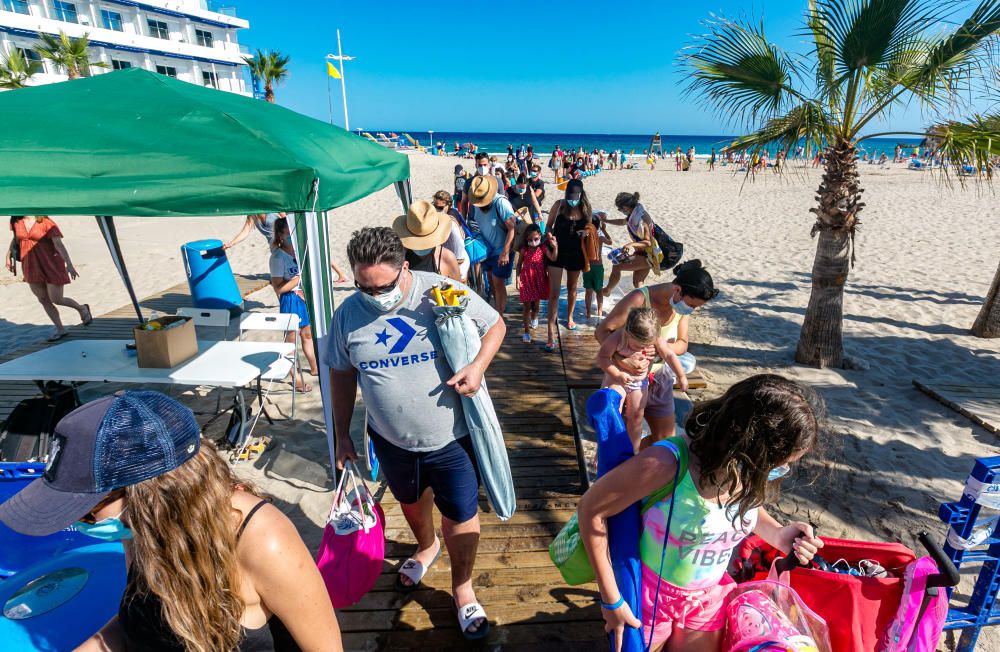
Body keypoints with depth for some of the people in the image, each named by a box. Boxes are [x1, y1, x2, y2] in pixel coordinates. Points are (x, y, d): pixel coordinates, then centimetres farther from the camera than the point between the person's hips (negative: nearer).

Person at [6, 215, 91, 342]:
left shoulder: (46, 223, -13)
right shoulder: (16, 221, 4)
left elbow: (59, 244, -21)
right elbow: (16, 239, 22)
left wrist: (69, 264, -30)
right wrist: (9, 256, 29)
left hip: (51, 266, -6)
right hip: (31, 267, 6)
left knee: (56, 299, -5)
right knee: (43, 300, 7)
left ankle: (82, 308, 25)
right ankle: (60, 330, 17)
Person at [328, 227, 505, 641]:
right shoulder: (349, 313, -10)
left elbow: (495, 325, -5)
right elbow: (342, 375, 3)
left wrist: (478, 365, -24)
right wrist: (342, 434, 7)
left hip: (451, 436, -3)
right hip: (391, 439, 4)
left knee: (461, 514, 10)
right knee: (411, 501, 28)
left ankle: (462, 589, 37)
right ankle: (426, 546, 62)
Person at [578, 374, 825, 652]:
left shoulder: (752, 469, -17)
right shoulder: (667, 463, -36)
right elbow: (591, 510, -25)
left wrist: (777, 534, -14)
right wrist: (611, 599, -19)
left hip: (710, 598, 5)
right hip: (649, 597, -4)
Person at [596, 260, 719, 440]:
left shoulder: (682, 305, -7)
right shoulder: (640, 299, -24)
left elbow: (682, 344, 0)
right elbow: (602, 331, -23)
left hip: (659, 378, 5)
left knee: (666, 439, 11)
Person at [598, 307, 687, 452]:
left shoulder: (655, 339, -19)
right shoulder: (617, 338, -27)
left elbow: (670, 356, -7)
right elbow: (602, 357, -21)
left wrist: (681, 377, -3)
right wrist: (617, 374, -30)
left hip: (640, 381, 3)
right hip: (617, 380, -3)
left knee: (636, 417, 12)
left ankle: (634, 452, 28)